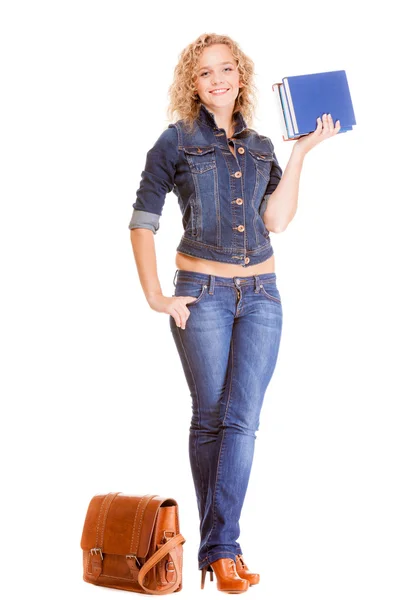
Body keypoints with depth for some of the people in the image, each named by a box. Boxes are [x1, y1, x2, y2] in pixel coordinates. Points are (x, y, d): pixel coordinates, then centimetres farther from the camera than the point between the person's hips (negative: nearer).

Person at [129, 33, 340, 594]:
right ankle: (220, 545, 12)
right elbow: (142, 221, 1)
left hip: (261, 295, 3)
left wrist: (301, 152, -1)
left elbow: (277, 220, 0)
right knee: (209, 418, 1)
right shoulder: (176, 142, 2)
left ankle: (220, 547, -2)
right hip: (202, 294, -3)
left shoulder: (262, 147, 12)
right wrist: (155, 296, -6)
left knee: (241, 419, -5)